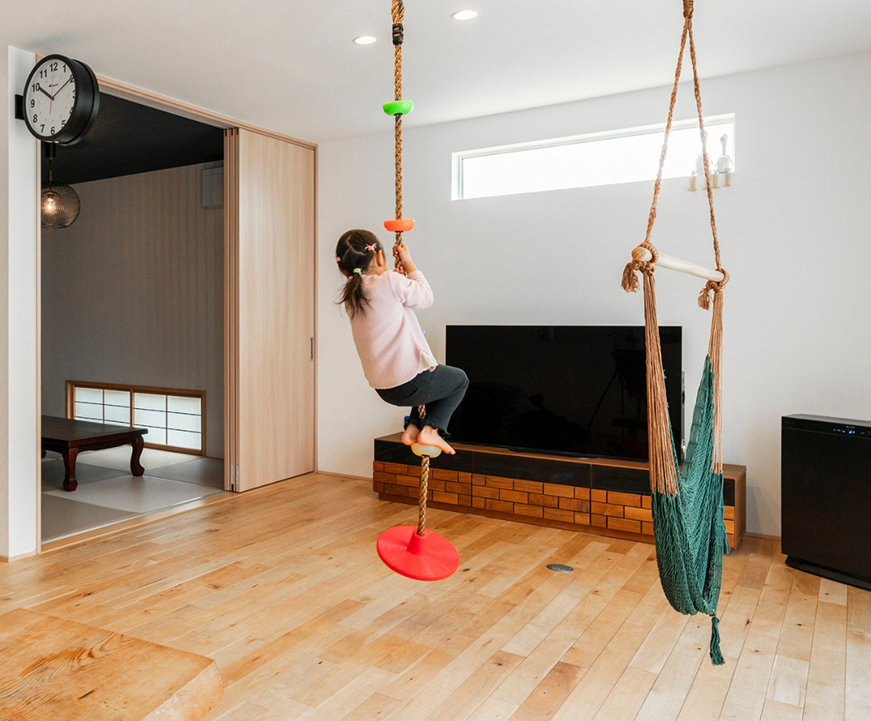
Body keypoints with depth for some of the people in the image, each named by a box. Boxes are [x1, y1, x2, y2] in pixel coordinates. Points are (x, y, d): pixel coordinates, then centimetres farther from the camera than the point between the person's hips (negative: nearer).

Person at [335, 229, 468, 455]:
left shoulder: (350, 296, 6)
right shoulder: (391, 281, -15)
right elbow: (426, 297, 0)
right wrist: (408, 263, 8)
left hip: (384, 389, 8)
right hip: (410, 383, -8)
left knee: (433, 377, 35)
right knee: (460, 380, 20)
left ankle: (412, 428, 23)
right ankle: (430, 430, 8)